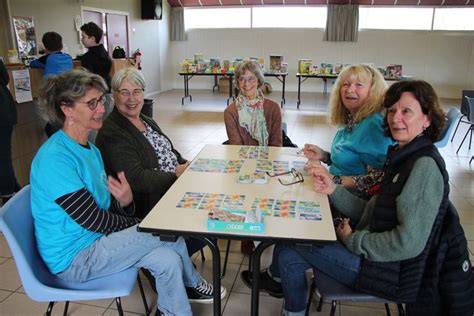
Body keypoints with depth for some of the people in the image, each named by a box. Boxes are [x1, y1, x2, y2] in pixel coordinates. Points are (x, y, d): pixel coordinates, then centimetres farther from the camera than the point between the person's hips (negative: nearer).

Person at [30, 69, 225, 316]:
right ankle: (191, 284, 11)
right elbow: (93, 220, -22)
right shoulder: (55, 158, -24)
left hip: (97, 238, 8)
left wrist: (125, 202, -18)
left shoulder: (90, 149, 6)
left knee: (168, 259, -9)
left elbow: (108, 207, 5)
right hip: (72, 258, -8)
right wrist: (139, 224, -8)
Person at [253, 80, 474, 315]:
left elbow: (409, 243, -26)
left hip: (394, 271, -8)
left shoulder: (424, 166, -22)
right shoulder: (403, 157, 7)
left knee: (290, 250, -4)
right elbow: (372, 213, 7)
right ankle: (276, 278, 37)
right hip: (375, 247, 8)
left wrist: (353, 240, -14)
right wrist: (333, 189, -5)